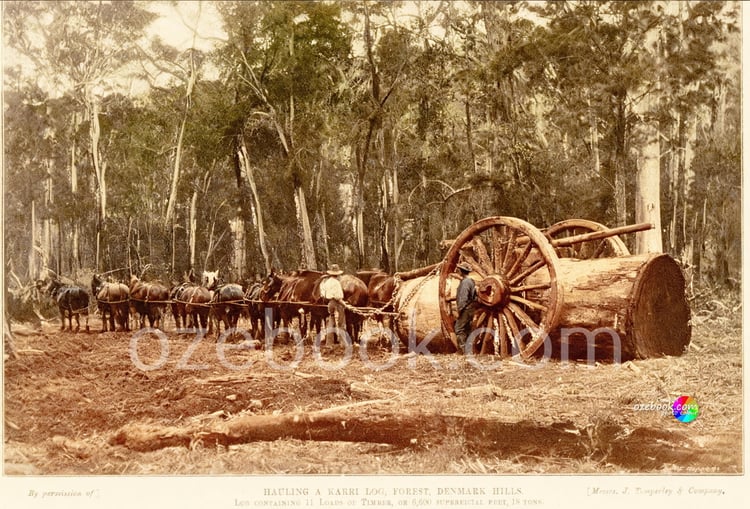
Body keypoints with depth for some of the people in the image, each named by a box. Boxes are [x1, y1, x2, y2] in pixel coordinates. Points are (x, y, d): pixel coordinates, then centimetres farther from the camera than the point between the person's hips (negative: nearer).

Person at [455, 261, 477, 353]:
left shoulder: (465, 282, -17)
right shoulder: (471, 281, 15)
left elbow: (463, 298, -21)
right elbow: (474, 296, 20)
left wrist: (460, 309, -16)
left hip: (465, 310, -10)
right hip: (470, 309, 10)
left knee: (459, 329, -9)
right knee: (467, 330, 14)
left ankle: (463, 349, -12)